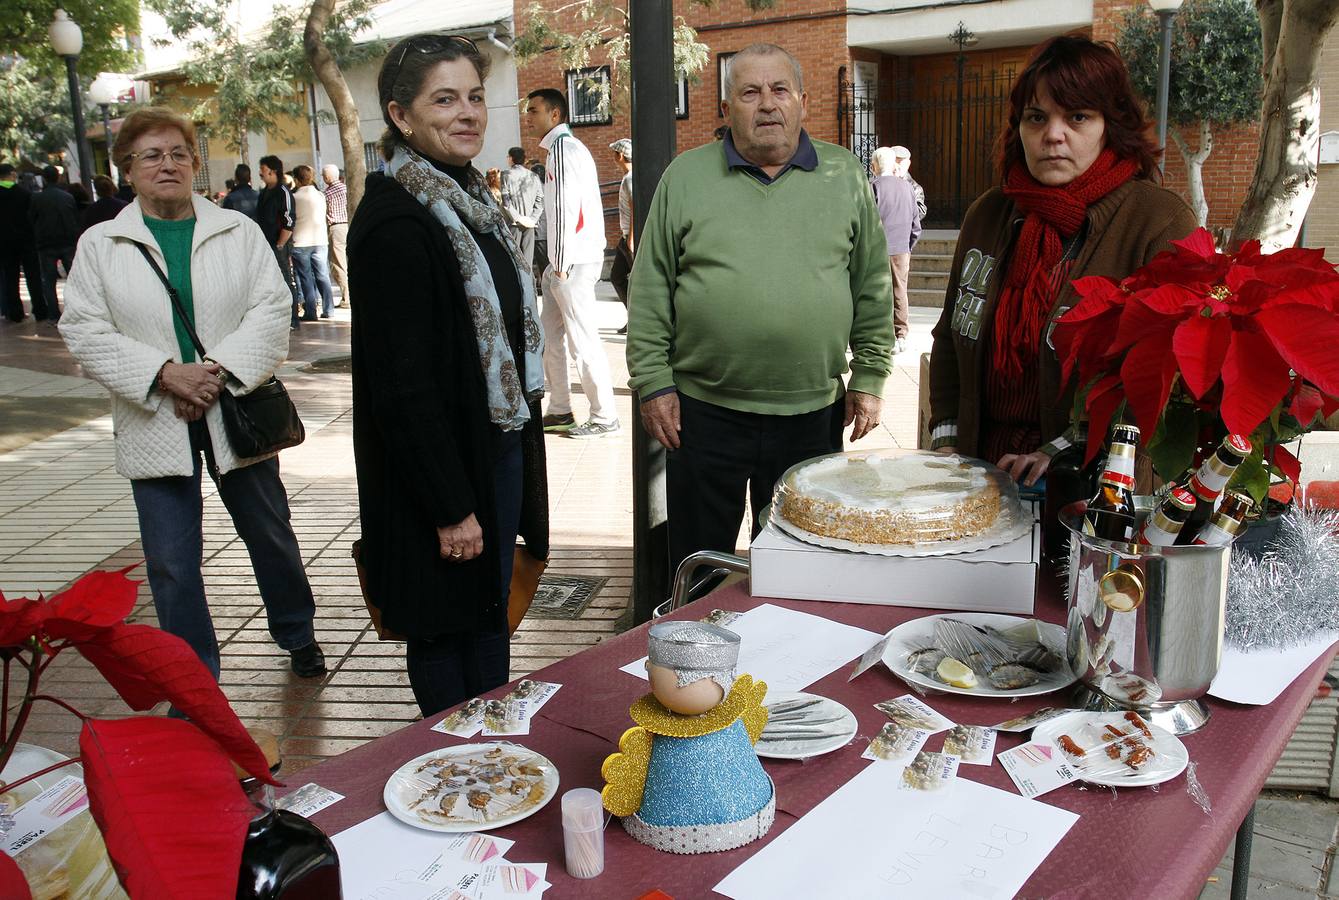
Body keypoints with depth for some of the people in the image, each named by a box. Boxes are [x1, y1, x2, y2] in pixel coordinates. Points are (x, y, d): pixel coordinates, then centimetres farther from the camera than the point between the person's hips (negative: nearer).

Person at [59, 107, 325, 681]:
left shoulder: (239, 231, 4)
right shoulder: (100, 244, 4)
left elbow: (270, 310, -5)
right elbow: (85, 331, -3)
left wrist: (220, 371, -18)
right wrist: (165, 374, -15)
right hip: (155, 424, 0)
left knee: (270, 533, 14)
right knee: (171, 561, 3)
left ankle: (297, 635, 37)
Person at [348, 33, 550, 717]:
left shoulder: (469, 200, 10)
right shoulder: (393, 223, -19)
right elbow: (403, 384, -21)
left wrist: (519, 451, 16)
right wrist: (451, 508, -19)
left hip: (498, 449, 9)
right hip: (441, 465, -9)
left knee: (491, 612, 20)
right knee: (446, 633, 8)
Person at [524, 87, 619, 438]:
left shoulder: (563, 147, -11)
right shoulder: (566, 147, 19)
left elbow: (566, 209, -19)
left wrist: (561, 263, -18)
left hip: (573, 263, -10)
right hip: (564, 261, 10)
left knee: (583, 341, -5)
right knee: (550, 337, 14)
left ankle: (604, 418, 2)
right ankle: (560, 411, 23)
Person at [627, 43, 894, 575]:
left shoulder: (844, 176, 4)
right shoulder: (686, 177, 1)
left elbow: (873, 287, 7)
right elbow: (650, 290, 1)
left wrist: (869, 378, 3)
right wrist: (653, 383, -4)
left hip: (813, 411, 1)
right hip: (703, 410, 0)